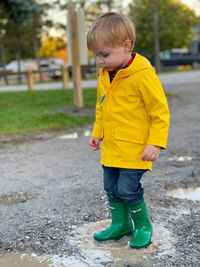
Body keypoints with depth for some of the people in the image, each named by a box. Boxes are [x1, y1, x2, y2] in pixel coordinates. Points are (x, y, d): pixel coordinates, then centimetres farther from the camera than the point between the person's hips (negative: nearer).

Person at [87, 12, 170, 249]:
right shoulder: (105, 75, 6)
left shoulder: (143, 76, -18)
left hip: (134, 148, -7)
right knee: (111, 188, 14)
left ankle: (143, 226, 18)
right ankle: (120, 224, 33)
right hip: (110, 147, 8)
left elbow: (160, 111, -14)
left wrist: (155, 143, -18)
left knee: (127, 189, -6)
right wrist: (97, 133, 19)